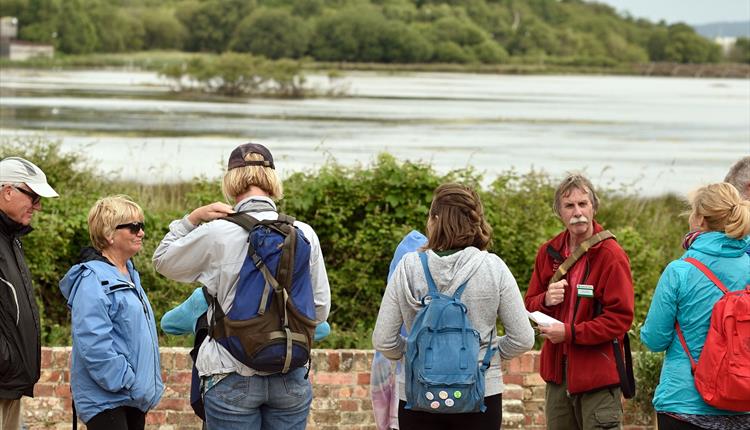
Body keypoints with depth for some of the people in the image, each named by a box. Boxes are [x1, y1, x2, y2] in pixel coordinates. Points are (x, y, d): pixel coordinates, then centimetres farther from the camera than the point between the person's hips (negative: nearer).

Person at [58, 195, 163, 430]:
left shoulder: (129, 276, 14)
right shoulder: (94, 281, -16)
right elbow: (94, 345, -24)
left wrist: (149, 384, 16)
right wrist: (129, 383, -21)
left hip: (133, 398, 9)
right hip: (106, 400, -9)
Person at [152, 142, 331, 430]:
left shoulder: (216, 235, -9)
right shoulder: (304, 234, -2)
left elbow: (162, 260, 9)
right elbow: (320, 310, 5)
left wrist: (193, 218, 6)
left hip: (233, 378, -2)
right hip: (290, 378, 2)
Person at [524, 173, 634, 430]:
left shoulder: (611, 256, -10)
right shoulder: (549, 252, 9)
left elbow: (621, 318, -15)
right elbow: (530, 304, 15)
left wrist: (571, 332, -19)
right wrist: (546, 301, -9)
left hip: (597, 375, -6)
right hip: (558, 373, 6)